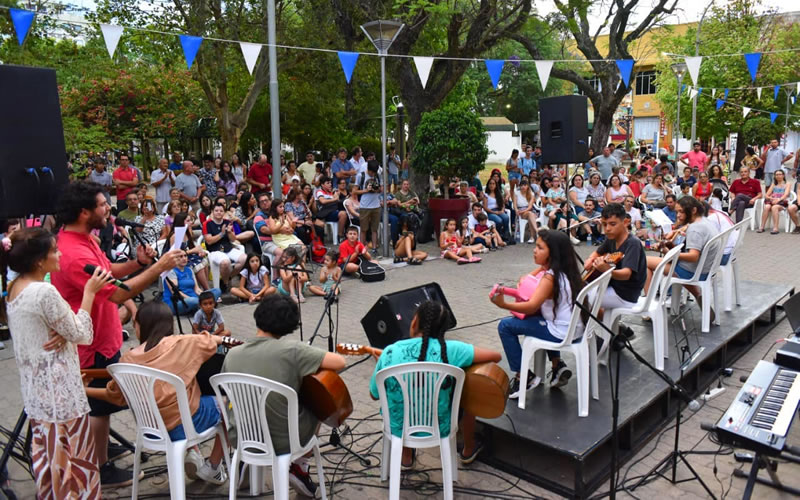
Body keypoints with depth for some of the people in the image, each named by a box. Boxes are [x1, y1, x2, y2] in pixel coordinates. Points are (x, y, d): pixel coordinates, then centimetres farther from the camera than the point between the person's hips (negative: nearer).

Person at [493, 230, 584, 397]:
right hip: (573, 327, 9)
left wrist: (504, 305, -41)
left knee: (505, 326, -2)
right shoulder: (564, 270, 7)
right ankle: (558, 365, 24)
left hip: (561, 332, -9)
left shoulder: (550, 277, -20)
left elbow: (532, 306, -31)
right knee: (535, 318, 35)